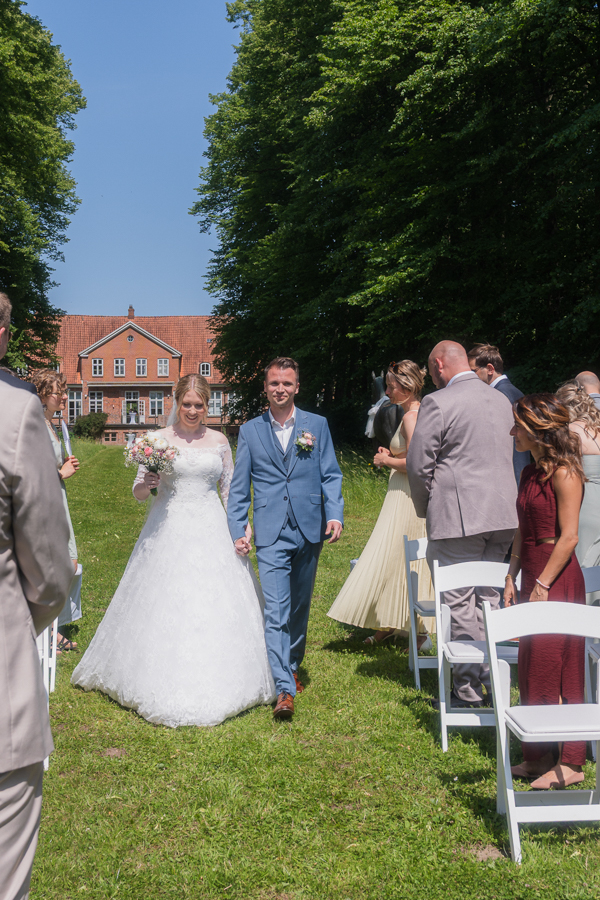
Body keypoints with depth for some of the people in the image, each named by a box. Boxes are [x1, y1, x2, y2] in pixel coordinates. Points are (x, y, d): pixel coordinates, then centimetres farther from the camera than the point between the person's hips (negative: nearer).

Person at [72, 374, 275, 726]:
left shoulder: (219, 441, 7)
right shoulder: (160, 439, 2)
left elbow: (230, 490, 13)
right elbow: (138, 493, 4)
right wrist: (148, 484, -18)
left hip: (211, 533, 2)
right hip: (168, 534, -1)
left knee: (215, 607, 1)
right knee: (164, 607, -1)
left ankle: (212, 686, 15)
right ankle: (166, 687, 15)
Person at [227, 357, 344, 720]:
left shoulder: (317, 425, 8)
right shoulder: (250, 431, 7)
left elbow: (331, 475, 4)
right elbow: (239, 487, 8)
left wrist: (334, 514, -10)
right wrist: (238, 531, 2)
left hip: (309, 530, 2)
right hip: (270, 534, -1)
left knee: (299, 607, 14)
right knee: (276, 611, -11)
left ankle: (292, 666, 34)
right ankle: (284, 689, -12)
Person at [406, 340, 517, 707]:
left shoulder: (438, 403, -10)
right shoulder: (502, 400, 13)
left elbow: (418, 463, -10)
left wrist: (425, 508, 5)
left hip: (458, 515, -7)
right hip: (502, 514, 7)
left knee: (460, 602, 0)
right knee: (490, 597, 15)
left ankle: (469, 688, 5)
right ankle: (493, 679, 22)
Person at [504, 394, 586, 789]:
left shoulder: (563, 472, -14)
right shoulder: (531, 473, 13)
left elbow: (568, 537, -18)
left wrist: (543, 585, -18)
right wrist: (512, 578, 11)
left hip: (558, 580, -9)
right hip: (534, 578, 9)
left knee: (555, 671, -2)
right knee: (532, 671, 12)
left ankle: (570, 763, 9)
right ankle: (539, 757, 23)